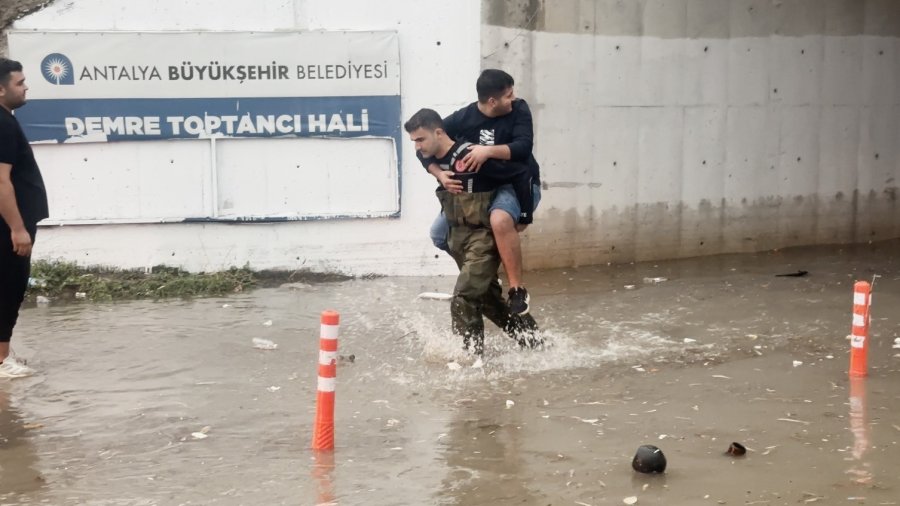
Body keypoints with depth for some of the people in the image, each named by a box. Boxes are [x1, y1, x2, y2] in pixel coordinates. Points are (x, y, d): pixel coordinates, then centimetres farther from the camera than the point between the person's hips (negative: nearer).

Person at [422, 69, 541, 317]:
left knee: (500, 220, -38)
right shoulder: (462, 118, -11)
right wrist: (440, 175, -24)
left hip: (519, 184, -4)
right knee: (439, 233, -1)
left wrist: (488, 151, -40)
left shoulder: (519, 110, -14)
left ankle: (518, 290, -26)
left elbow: (524, 147, -27)